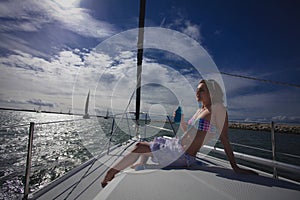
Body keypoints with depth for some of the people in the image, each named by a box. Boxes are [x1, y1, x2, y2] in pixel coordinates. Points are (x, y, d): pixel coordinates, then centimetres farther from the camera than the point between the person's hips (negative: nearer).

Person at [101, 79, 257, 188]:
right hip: (177, 145, 9)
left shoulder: (218, 108, -11)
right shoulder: (200, 110, 13)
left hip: (183, 156, -9)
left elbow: (224, 139, -11)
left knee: (139, 148, -7)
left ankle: (111, 173, 11)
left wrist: (235, 167, -9)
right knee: (142, 144, 21)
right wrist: (180, 119, 6)